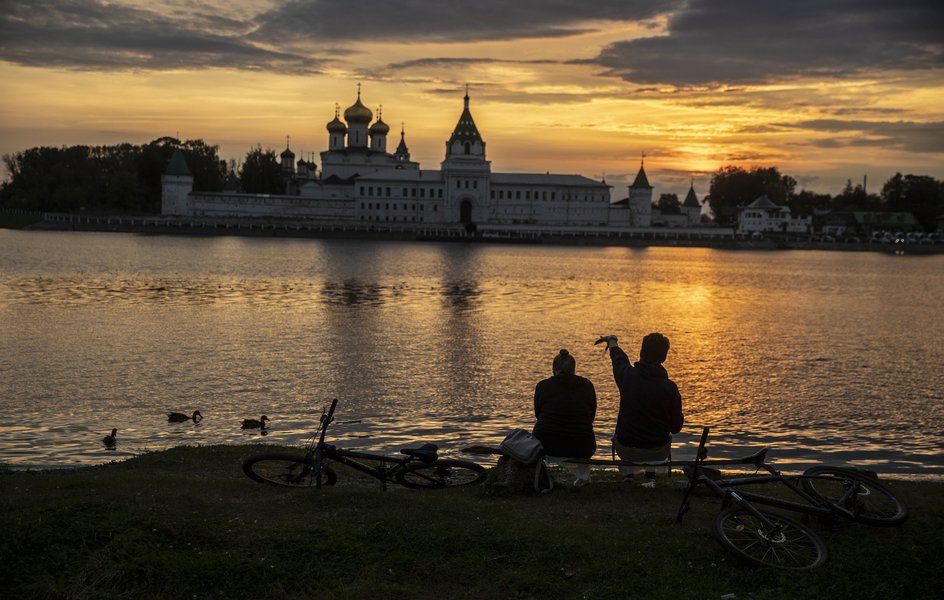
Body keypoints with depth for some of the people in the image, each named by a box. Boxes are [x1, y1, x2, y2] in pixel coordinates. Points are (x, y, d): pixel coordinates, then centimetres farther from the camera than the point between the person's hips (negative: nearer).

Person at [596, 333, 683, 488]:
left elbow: (619, 358, 13)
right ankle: (650, 476, 25)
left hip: (626, 450, 1)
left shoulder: (627, 375, -13)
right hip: (657, 452, 0)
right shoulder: (670, 387, -18)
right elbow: (676, 427, -6)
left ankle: (627, 475, 25)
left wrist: (612, 341, 35)